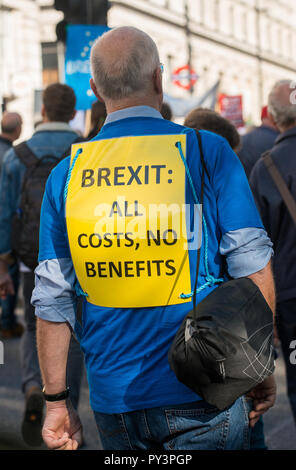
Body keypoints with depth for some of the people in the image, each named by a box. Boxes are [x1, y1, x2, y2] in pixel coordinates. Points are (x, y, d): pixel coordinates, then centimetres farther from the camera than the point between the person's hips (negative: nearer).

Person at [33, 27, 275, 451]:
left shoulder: (66, 173, 1)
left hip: (112, 400, 4)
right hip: (200, 398, -3)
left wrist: (57, 400, 11)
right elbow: (253, 269, -9)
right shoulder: (208, 152, -8)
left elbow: (52, 299, 3)